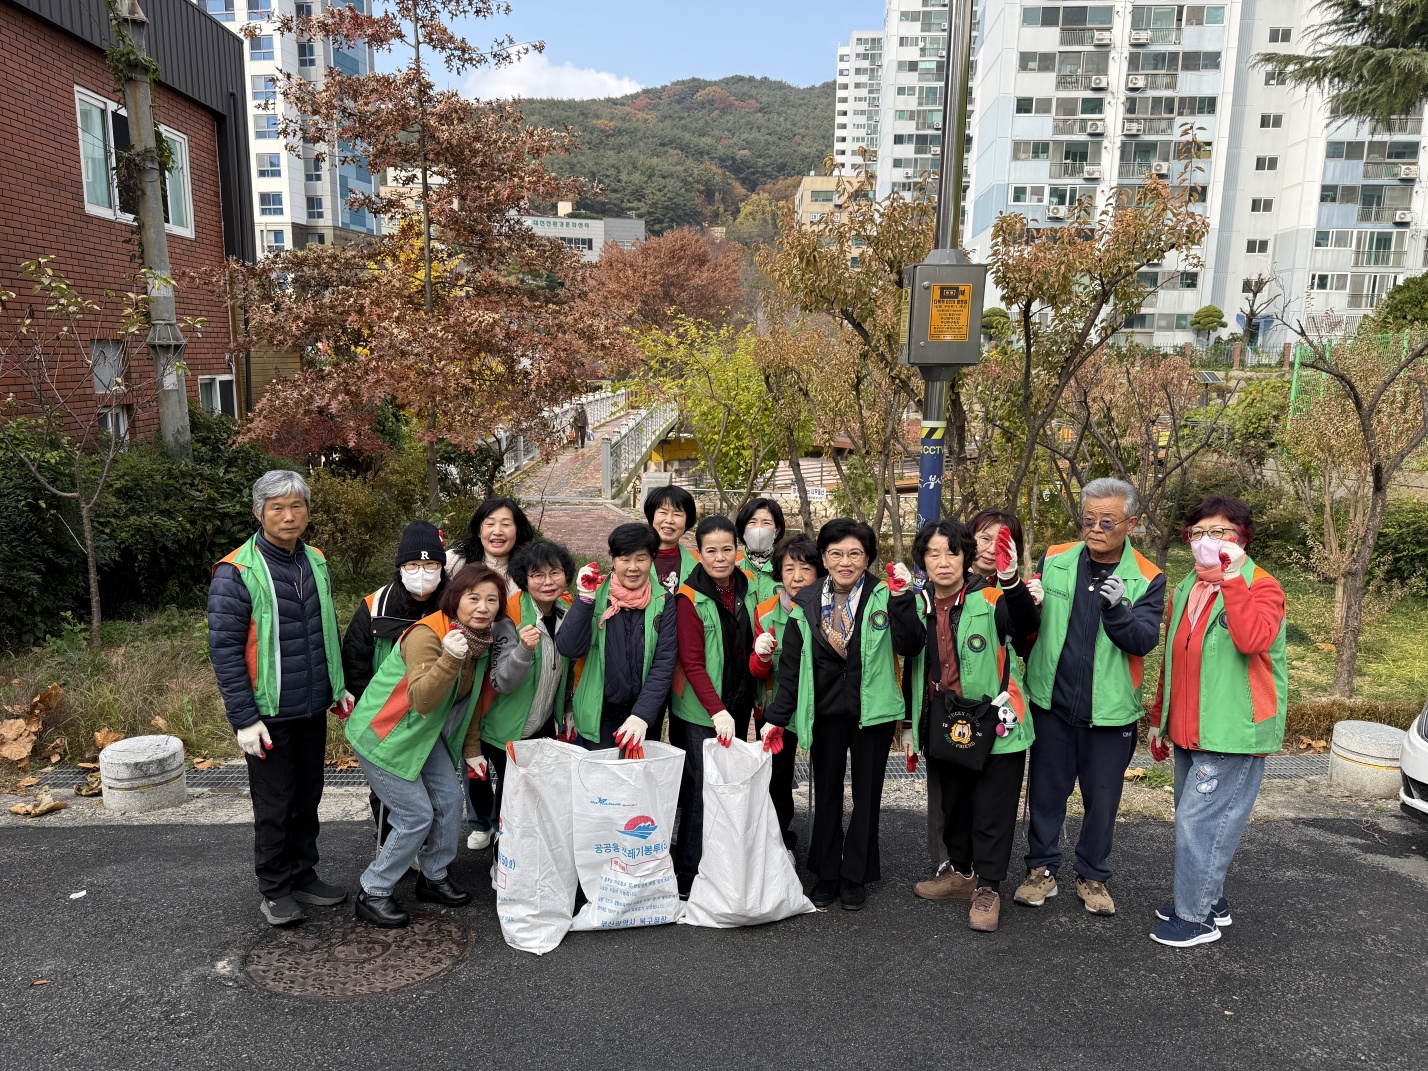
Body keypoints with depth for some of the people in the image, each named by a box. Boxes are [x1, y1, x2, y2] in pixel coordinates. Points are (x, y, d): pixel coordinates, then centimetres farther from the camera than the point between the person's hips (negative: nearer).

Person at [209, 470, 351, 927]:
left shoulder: (316, 562, 5)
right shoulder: (235, 573, -15)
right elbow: (225, 650, -15)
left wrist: (338, 688, 14)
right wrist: (244, 718, -16)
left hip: (313, 708, 6)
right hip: (269, 713, -6)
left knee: (308, 796, 16)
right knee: (274, 805, 6)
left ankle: (303, 875, 32)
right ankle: (275, 889, 23)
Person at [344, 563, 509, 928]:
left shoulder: (481, 639, -1)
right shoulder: (427, 635, -27)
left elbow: (468, 701, 10)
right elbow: (422, 700, -35)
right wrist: (449, 658, -48)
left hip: (426, 734, 8)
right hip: (384, 735, -8)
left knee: (450, 800, 5)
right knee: (417, 815, -8)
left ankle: (434, 878, 27)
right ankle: (373, 894, 11)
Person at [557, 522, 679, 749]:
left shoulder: (663, 602, -4)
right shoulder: (596, 596, -5)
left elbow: (664, 664, -9)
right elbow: (569, 649, -14)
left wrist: (642, 716, -20)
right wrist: (585, 598, -24)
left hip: (646, 713, 1)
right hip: (599, 713, -1)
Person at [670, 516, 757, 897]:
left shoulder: (747, 586, 4)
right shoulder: (689, 599, -13)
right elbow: (692, 663, -16)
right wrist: (717, 711, -24)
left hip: (738, 704, 6)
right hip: (699, 711, -6)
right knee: (701, 787, -5)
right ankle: (689, 877, 8)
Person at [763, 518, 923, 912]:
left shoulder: (884, 596, -7)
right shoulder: (806, 602, -2)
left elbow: (910, 647, -16)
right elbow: (790, 664, 0)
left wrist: (901, 598, -25)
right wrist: (778, 716, -2)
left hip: (873, 712, -1)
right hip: (825, 713, 2)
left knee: (866, 795, 11)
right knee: (826, 794, 13)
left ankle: (856, 878, 27)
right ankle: (826, 875, 29)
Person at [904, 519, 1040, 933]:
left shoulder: (991, 599, -13)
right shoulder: (918, 606, 3)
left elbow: (1026, 625, -34)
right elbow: (913, 668, 11)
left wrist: (1010, 580, -50)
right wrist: (911, 723, 12)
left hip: (993, 723, -5)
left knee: (992, 808, 4)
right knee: (952, 802, 19)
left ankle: (988, 887, 21)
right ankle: (961, 871, 38)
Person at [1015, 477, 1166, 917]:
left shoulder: (1147, 579, -5)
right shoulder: (1054, 560, -1)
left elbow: (1144, 641, -15)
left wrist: (1117, 609, -33)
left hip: (1110, 711, -1)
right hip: (1051, 703, 1)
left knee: (1102, 800, 12)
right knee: (1046, 791, 13)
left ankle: (1093, 877, 32)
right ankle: (1041, 869, 31)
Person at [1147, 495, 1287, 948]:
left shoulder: (1261, 587, -10)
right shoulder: (1184, 592, 11)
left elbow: (1253, 639, -31)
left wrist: (1232, 578, -32)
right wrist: (1159, 718, 20)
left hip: (1233, 734, -7)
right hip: (1188, 732, 7)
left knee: (1199, 820, -6)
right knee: (1198, 819, 16)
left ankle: (1196, 917, 7)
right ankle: (1208, 899, 32)